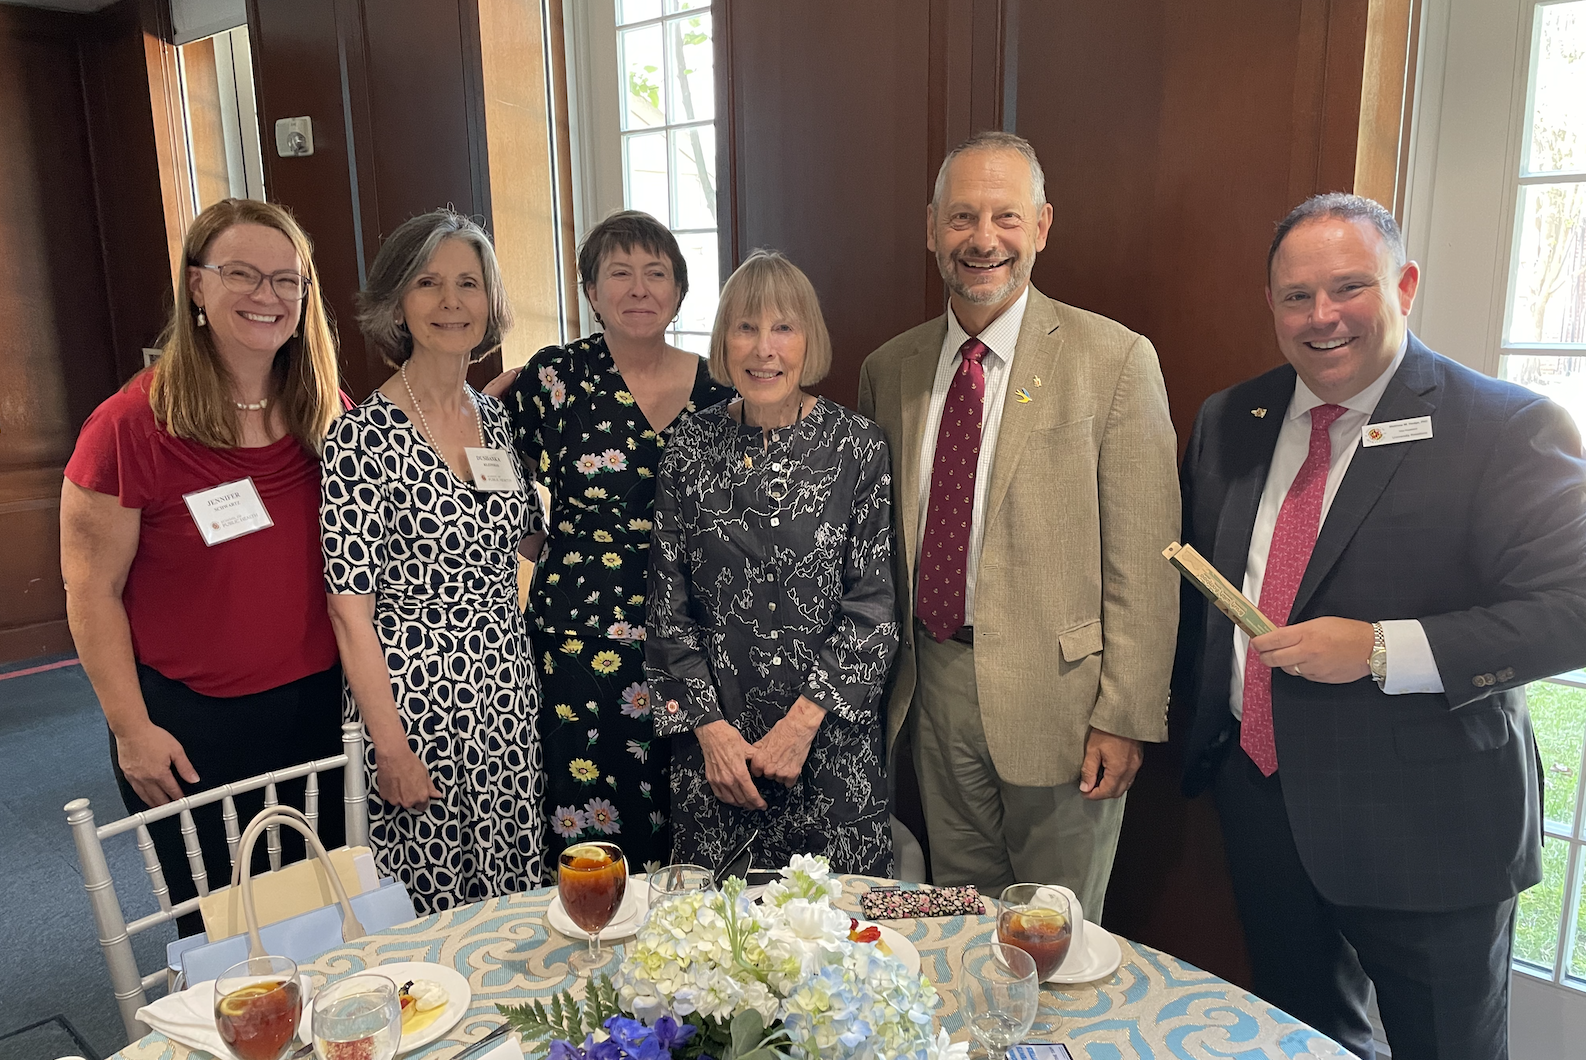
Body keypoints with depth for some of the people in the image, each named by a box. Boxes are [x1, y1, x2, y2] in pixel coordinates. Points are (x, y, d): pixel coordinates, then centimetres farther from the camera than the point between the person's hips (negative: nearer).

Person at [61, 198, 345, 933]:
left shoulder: (327, 416, -1)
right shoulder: (132, 426, -14)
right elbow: (91, 589, -10)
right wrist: (132, 730, -9)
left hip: (321, 709, 4)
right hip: (190, 731, -4)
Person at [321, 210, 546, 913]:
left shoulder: (498, 419, 5)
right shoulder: (364, 437, -14)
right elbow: (350, 611, -14)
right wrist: (391, 748, -14)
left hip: (507, 696, 6)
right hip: (416, 703, -5)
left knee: (516, 893, 17)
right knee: (429, 910, 10)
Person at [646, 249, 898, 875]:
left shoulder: (856, 445, -4)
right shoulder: (693, 447, 0)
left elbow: (874, 603, -6)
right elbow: (667, 604, 2)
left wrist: (802, 721, -12)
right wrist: (709, 725, -6)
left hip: (832, 735, -1)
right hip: (712, 737, 2)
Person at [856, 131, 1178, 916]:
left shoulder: (1115, 361, -8)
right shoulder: (888, 369, 6)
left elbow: (1143, 563, -10)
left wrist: (1126, 717, -12)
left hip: (1056, 692, -4)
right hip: (933, 686, 4)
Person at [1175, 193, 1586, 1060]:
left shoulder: (1509, 429, -13)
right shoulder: (1229, 422, 3)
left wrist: (1380, 650, -26)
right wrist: (1203, 711, 8)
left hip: (1426, 826, -4)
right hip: (1259, 791, 5)